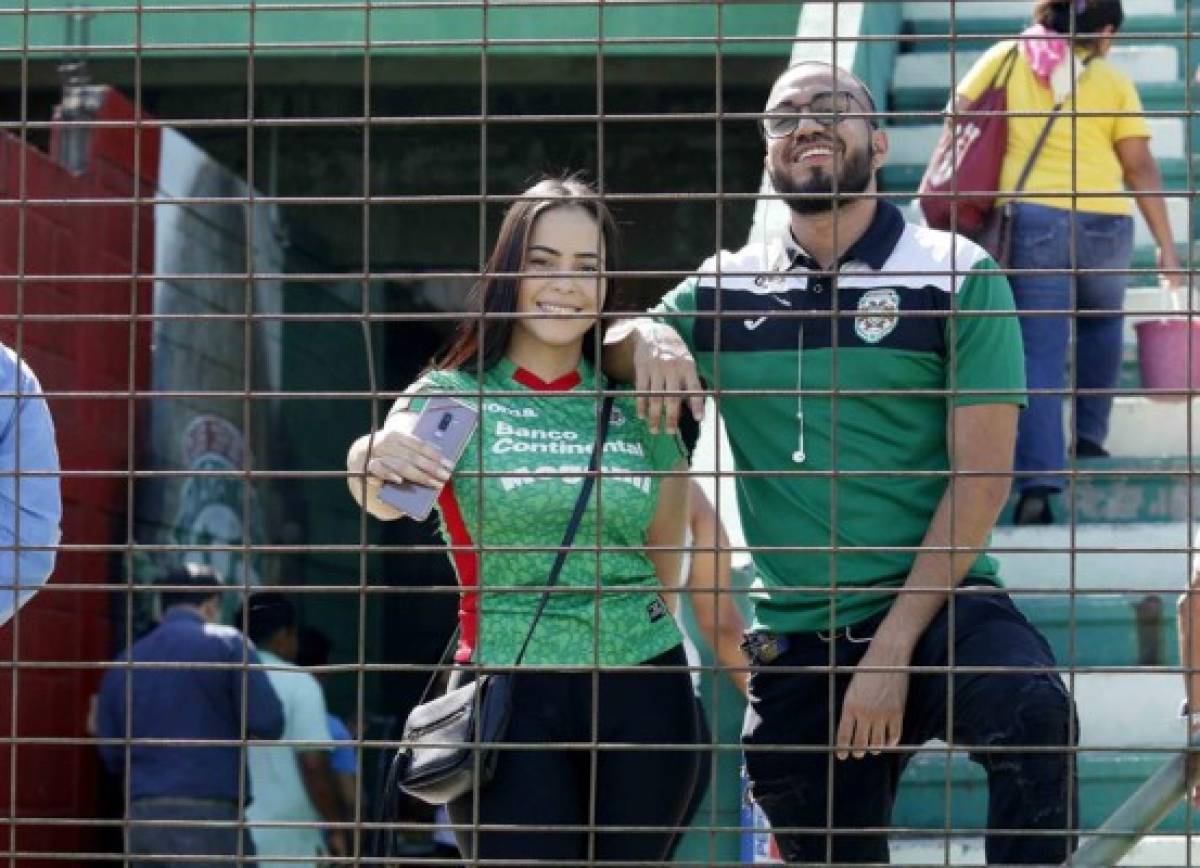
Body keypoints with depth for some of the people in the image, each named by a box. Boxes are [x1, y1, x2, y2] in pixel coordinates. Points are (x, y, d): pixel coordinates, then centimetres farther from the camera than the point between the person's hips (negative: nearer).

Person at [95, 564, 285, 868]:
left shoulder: (123, 666, 14)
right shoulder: (227, 644, -2)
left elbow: (112, 755, 16)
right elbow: (266, 722, -7)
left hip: (141, 819, 6)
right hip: (208, 816, -6)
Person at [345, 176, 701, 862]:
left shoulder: (636, 408, 9)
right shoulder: (452, 393, 0)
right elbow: (389, 498, -21)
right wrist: (375, 465, -41)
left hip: (644, 692, 3)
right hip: (510, 700, -3)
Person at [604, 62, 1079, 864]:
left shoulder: (956, 278, -2)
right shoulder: (725, 291, 10)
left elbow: (981, 476, -8)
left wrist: (893, 646, -16)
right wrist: (643, 337, -10)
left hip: (936, 609, -4)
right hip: (794, 646, 4)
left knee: (1029, 707, -34)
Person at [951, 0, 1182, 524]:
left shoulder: (1006, 57, 10)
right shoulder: (1112, 81, 8)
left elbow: (959, 117, 6)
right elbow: (1141, 168, 5)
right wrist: (1166, 246, 9)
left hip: (1031, 219, 0)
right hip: (1104, 222, 1)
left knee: (1039, 354, -3)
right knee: (1101, 320, 30)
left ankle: (1038, 482, -15)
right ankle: (1088, 433, 30)